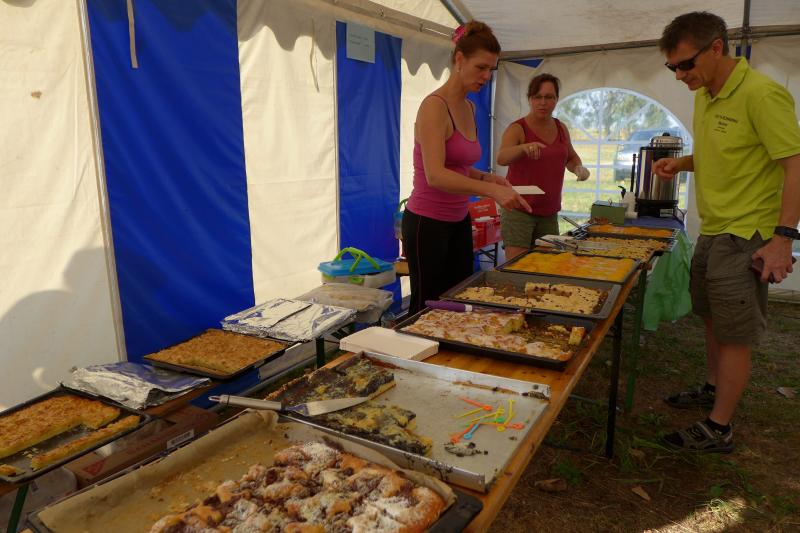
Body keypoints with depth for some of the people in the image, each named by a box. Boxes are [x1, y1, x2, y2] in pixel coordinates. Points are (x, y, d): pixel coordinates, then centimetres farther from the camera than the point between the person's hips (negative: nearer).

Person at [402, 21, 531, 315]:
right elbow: (435, 175, -27)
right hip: (427, 223, -8)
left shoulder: (469, 108, 10)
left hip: (458, 221, 8)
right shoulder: (435, 105, -15)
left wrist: (487, 177, 2)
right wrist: (490, 190, -34)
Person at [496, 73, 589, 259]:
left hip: (549, 211, 6)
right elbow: (501, 158, -27)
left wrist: (578, 167, 2)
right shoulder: (517, 129, -9)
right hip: (519, 208, -5)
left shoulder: (561, 128, 9)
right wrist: (524, 147, -47)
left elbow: (571, 157, 25)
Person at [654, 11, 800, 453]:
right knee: (712, 319, 21)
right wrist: (682, 163, 4)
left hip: (744, 237, -9)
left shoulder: (761, 94, -17)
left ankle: (718, 429, 12)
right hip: (711, 231, 9)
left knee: (734, 335, 0)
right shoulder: (704, 95, 9)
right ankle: (714, 389, 40)